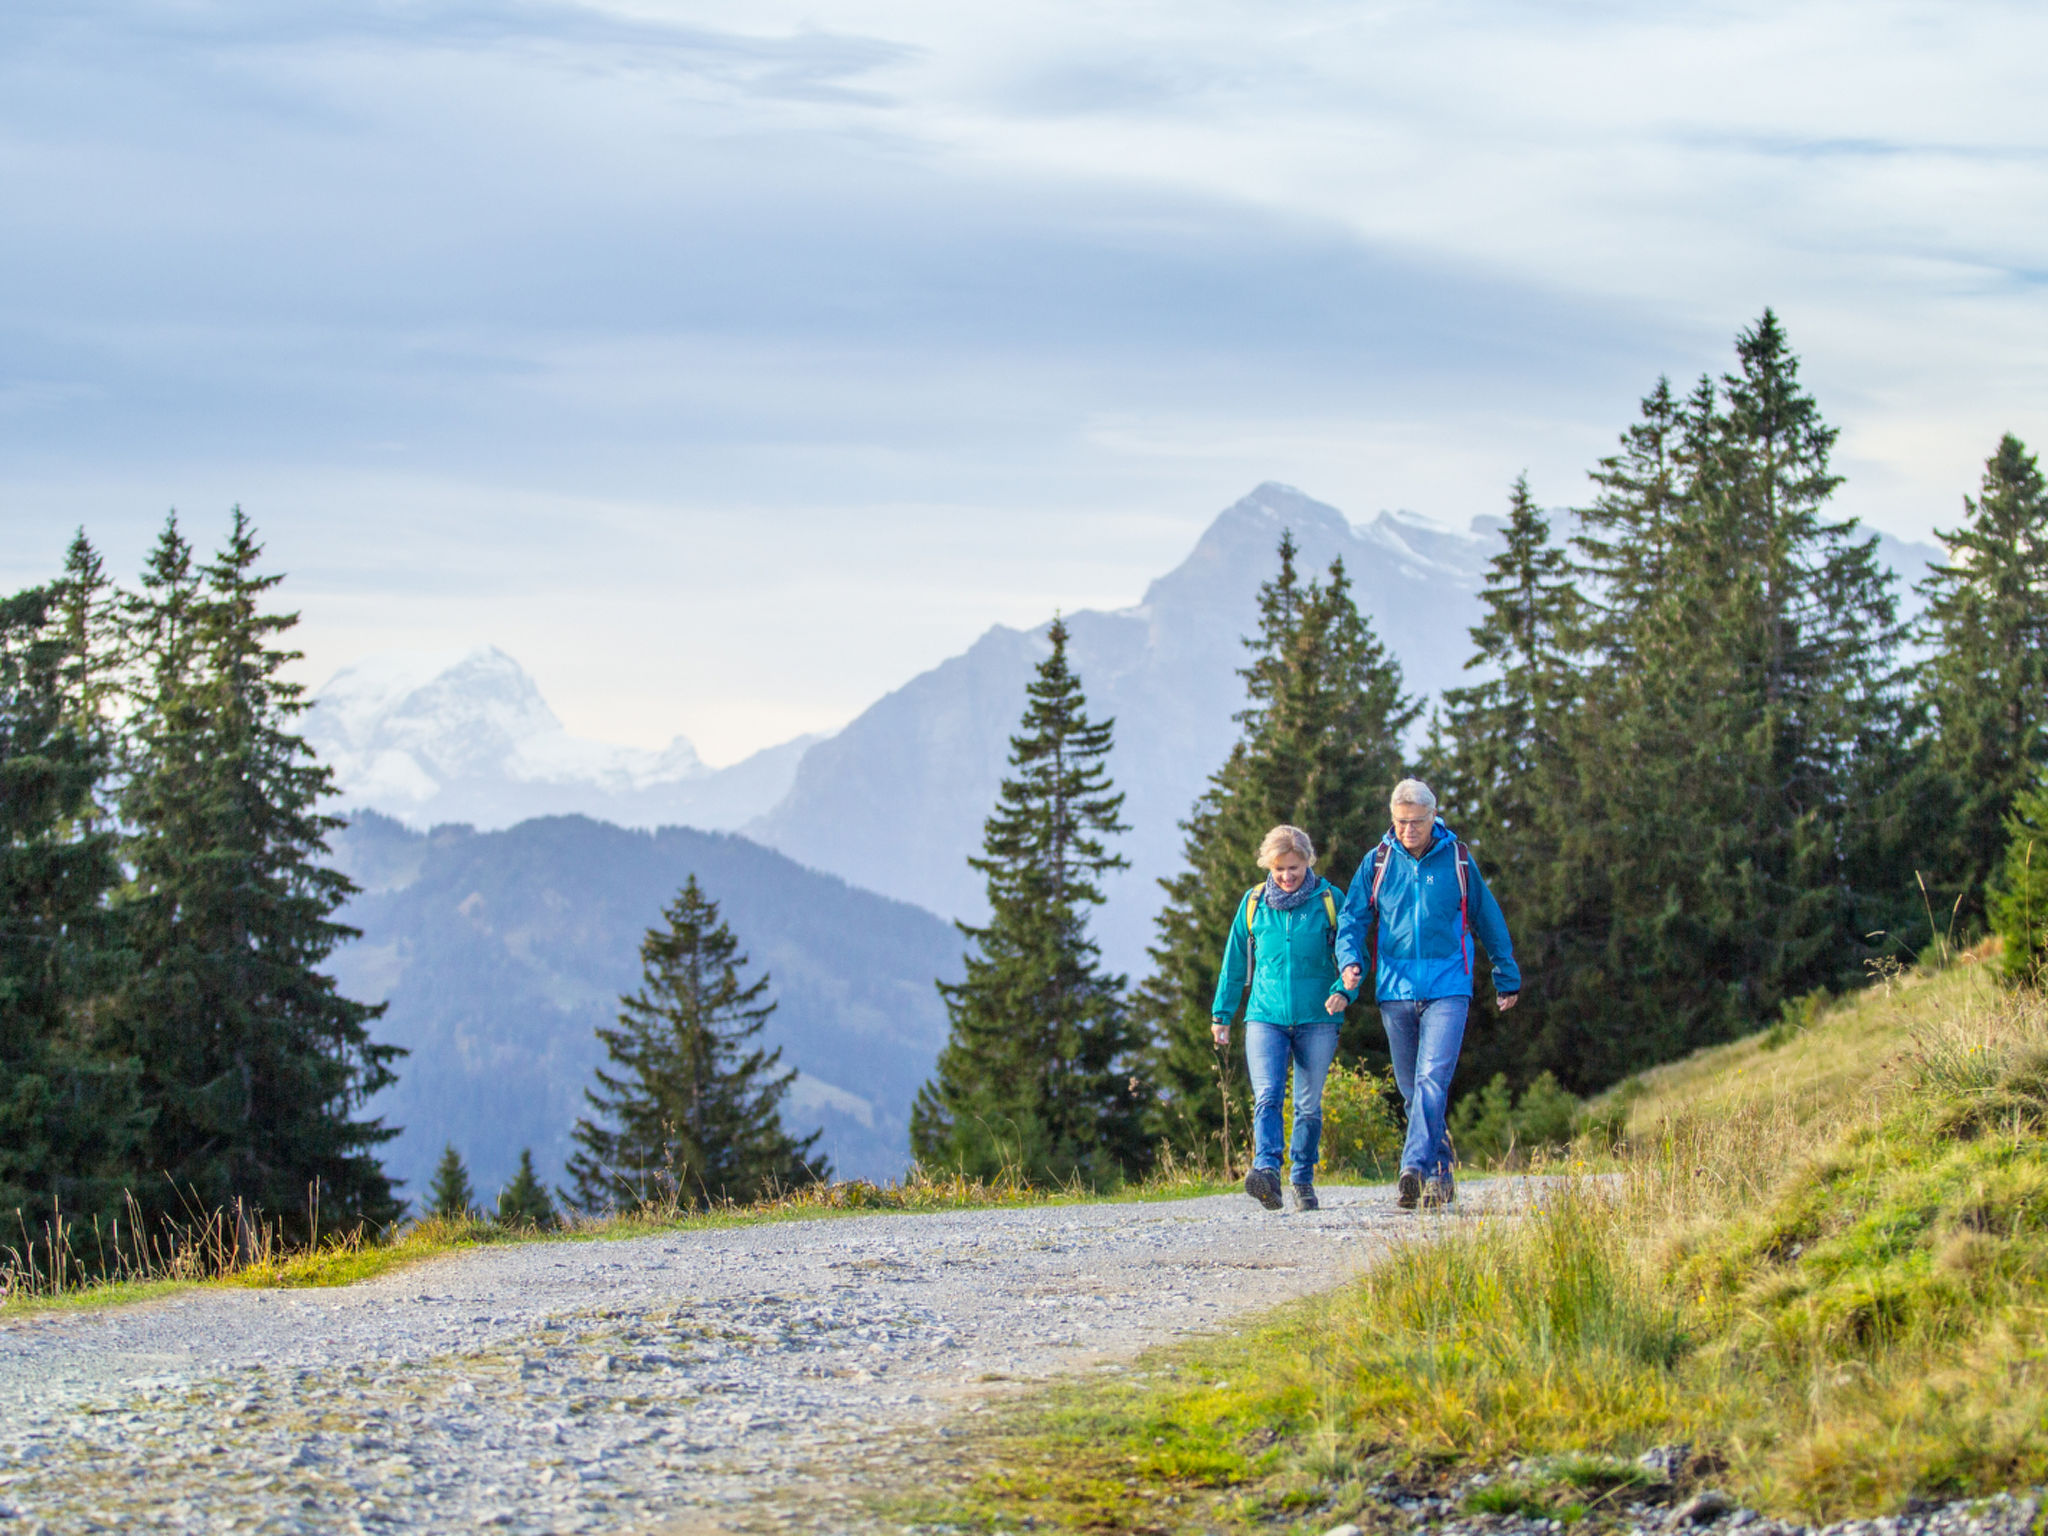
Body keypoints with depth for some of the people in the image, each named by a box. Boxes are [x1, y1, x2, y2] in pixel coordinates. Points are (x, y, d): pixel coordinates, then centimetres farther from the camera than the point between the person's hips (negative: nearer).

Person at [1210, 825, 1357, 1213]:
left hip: (1316, 1019, -1)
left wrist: (1344, 990, -16)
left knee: (1309, 1105, 5)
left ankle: (1303, 1182, 17)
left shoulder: (1329, 901, 3)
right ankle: (1267, 1171, -31)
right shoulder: (1253, 903, 9)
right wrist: (1222, 1014, 18)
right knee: (1267, 1096, -18)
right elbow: (1234, 962, 17)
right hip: (1265, 1016, 1)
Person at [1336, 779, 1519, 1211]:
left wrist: (1508, 978, 20)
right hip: (1395, 989, 3)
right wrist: (1350, 959, -16)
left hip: (1447, 987, -2)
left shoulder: (1457, 860, 4)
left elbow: (1488, 919, 14)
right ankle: (1440, 1173, 19)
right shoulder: (1377, 863, 6)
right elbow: (1353, 917, 5)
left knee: (1433, 1078, -18)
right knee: (1412, 1088, 7)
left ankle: (1416, 1167, -27)